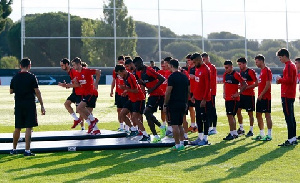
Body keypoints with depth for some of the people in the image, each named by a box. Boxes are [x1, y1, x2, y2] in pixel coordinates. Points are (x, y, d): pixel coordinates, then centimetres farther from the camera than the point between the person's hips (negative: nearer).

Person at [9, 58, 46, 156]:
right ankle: (27, 150, -4)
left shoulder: (15, 77, 4)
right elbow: (37, 92, -9)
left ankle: (14, 149, 23)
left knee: (17, 128, 15)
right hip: (30, 104, -4)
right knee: (29, 128, -2)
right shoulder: (32, 77, -8)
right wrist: (42, 105, -5)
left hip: (18, 104, 4)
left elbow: (11, 91, 14)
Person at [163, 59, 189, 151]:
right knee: (180, 124, 17)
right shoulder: (184, 76, 10)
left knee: (174, 125, -3)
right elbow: (188, 91, 15)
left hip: (173, 104, -8)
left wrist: (165, 105, -9)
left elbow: (168, 92, -15)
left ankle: (177, 145, -3)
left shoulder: (172, 77, -13)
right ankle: (182, 143, 17)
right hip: (183, 104, 8)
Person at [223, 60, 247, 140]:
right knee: (230, 116, 12)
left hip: (233, 99, -8)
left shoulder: (236, 74, -13)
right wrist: (224, 93, 13)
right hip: (227, 98, 8)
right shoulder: (225, 74, 10)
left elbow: (244, 85, -14)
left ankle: (232, 134, -6)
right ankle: (235, 133, 21)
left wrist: (238, 93, -15)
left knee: (230, 116, -10)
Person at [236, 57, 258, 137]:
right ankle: (241, 129, 18)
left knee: (250, 113, 0)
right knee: (238, 110, 5)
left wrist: (247, 87, -21)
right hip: (242, 94, 7)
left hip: (249, 95, -7)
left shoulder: (251, 72, -13)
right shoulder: (241, 72, 10)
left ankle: (251, 130, 9)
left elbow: (256, 83, -16)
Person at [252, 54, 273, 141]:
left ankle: (269, 135, -3)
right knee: (258, 115, 11)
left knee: (267, 115, -6)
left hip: (265, 97, -10)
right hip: (260, 97, 10)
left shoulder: (267, 70, -11)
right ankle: (261, 134, 18)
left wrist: (261, 94, -18)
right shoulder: (261, 71, 17)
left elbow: (268, 84, -18)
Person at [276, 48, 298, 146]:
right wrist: (281, 80, 11)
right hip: (291, 95, 10)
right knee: (291, 117, 13)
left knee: (288, 117, -9)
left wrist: (280, 79, -8)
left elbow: (289, 80, -23)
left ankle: (290, 140, -9)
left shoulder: (289, 66, -14)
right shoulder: (292, 65, 18)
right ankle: (294, 138, 17)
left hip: (287, 96, -10)